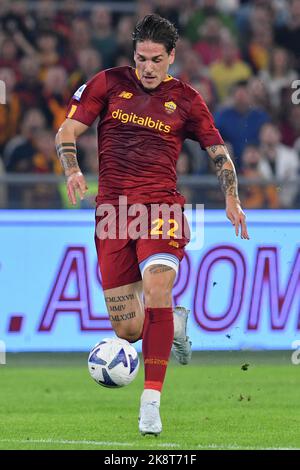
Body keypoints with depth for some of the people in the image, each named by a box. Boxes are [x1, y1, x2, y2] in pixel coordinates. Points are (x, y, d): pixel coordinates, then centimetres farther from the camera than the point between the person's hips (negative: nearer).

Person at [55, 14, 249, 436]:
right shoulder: (108, 83, 7)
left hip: (161, 207, -1)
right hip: (112, 210, 1)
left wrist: (232, 199, 2)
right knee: (127, 330, -1)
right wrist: (72, 170, -12)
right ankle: (175, 323, 37)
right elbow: (68, 131, 7)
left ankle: (151, 402, -24)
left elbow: (218, 150, 15)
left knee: (156, 288, -28)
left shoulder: (186, 99, 8)